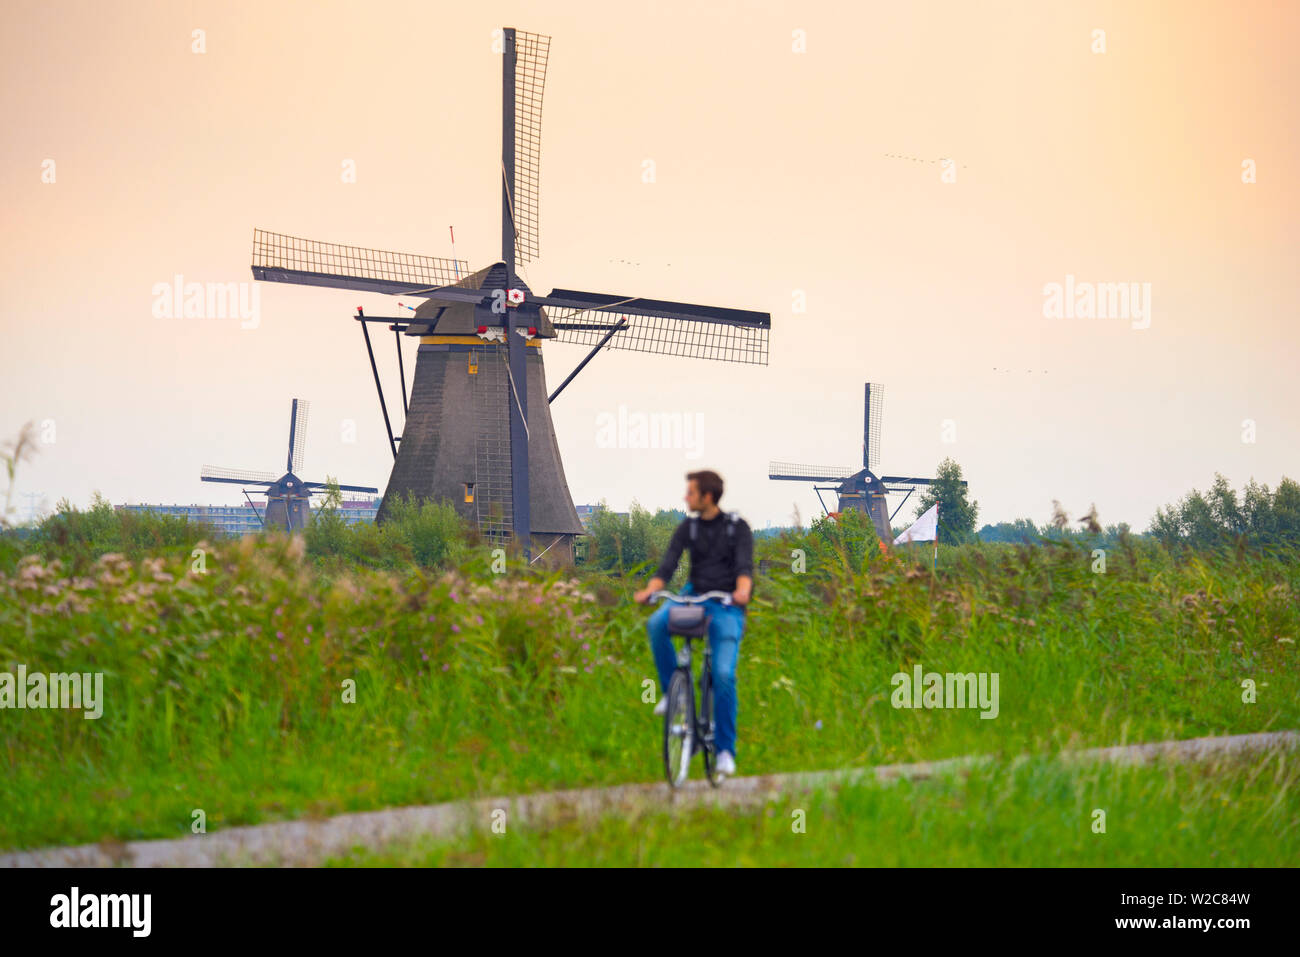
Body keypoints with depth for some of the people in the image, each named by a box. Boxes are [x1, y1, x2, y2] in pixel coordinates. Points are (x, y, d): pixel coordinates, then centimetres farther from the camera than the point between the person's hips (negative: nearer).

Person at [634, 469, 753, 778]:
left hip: (726, 606, -3)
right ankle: (672, 690, -10)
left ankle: (726, 749, -5)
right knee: (657, 624, -29)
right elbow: (669, 564, -7)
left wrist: (743, 591, -41)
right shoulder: (688, 527, 4)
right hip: (694, 595, 3)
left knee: (724, 675, -16)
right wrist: (650, 589, -26)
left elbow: (745, 565, -18)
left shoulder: (738, 528, -4)